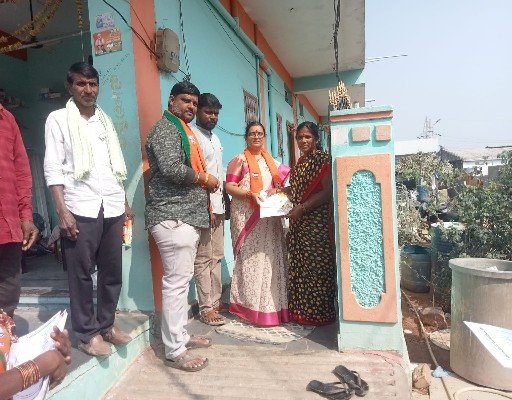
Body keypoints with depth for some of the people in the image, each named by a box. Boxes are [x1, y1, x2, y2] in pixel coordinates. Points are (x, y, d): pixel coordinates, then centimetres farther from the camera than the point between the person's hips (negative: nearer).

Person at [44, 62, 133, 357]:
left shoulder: (106, 120, 17)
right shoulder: (59, 119, 4)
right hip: (80, 210, -4)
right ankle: (88, 333, 17)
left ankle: (107, 324, 25)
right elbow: (53, 168, -3)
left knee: (113, 272, 9)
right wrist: (62, 211, -12)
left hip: (112, 208, 5)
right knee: (81, 274, 3)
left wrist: (125, 204, 14)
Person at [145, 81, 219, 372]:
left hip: (187, 216, 10)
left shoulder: (183, 130, 24)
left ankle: (180, 335, 26)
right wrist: (205, 179, -8)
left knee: (182, 279, 14)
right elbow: (172, 169, -22)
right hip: (173, 217, -10)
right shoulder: (165, 128, -7)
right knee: (176, 282, -7)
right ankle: (175, 351, 3)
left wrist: (205, 183, 11)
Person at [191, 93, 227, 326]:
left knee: (216, 257, 13)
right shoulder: (193, 136, -9)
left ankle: (216, 301, 24)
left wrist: (223, 203, 15)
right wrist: (206, 207, -18)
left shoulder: (215, 139, 18)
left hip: (217, 206, 9)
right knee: (203, 259, -2)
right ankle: (206, 308, 7)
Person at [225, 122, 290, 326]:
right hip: (246, 217, -6)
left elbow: (280, 184, 22)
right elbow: (229, 186, -8)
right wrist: (250, 194, -20)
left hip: (269, 217, 6)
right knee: (250, 260, -5)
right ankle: (251, 306, 5)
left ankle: (272, 305, 18)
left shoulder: (270, 161, 17)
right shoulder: (239, 160, -1)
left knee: (271, 259, 7)